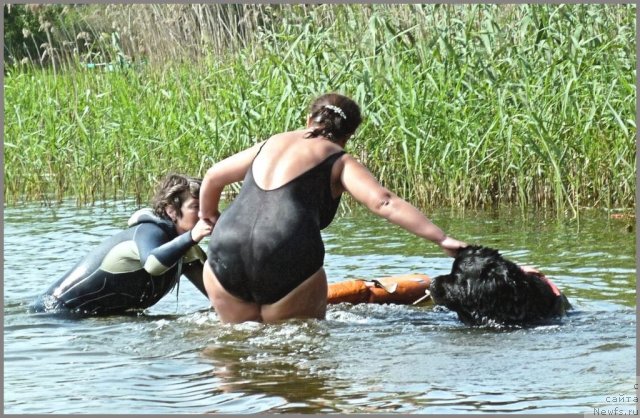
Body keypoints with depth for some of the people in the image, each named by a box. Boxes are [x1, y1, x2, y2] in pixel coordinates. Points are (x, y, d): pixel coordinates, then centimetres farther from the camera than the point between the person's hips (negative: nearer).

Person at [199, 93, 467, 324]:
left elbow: (213, 177, 36)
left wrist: (208, 217, 54)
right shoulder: (338, 162, 10)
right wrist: (441, 239, -7)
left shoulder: (271, 144, 25)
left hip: (227, 257, 5)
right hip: (286, 259, -5)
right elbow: (384, 203, -5)